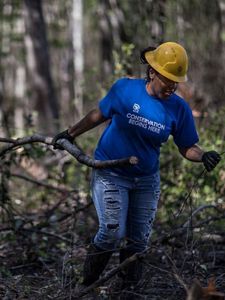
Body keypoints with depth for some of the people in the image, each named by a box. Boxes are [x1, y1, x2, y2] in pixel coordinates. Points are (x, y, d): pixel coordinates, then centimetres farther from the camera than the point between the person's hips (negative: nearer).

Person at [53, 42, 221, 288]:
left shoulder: (179, 108, -8)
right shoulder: (124, 89, -13)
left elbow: (186, 147, -1)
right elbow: (99, 114, 5)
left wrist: (203, 156, -22)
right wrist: (71, 134, 13)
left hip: (147, 180, 3)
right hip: (110, 173, -3)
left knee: (139, 240, 5)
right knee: (113, 232, -16)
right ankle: (86, 282, 8)